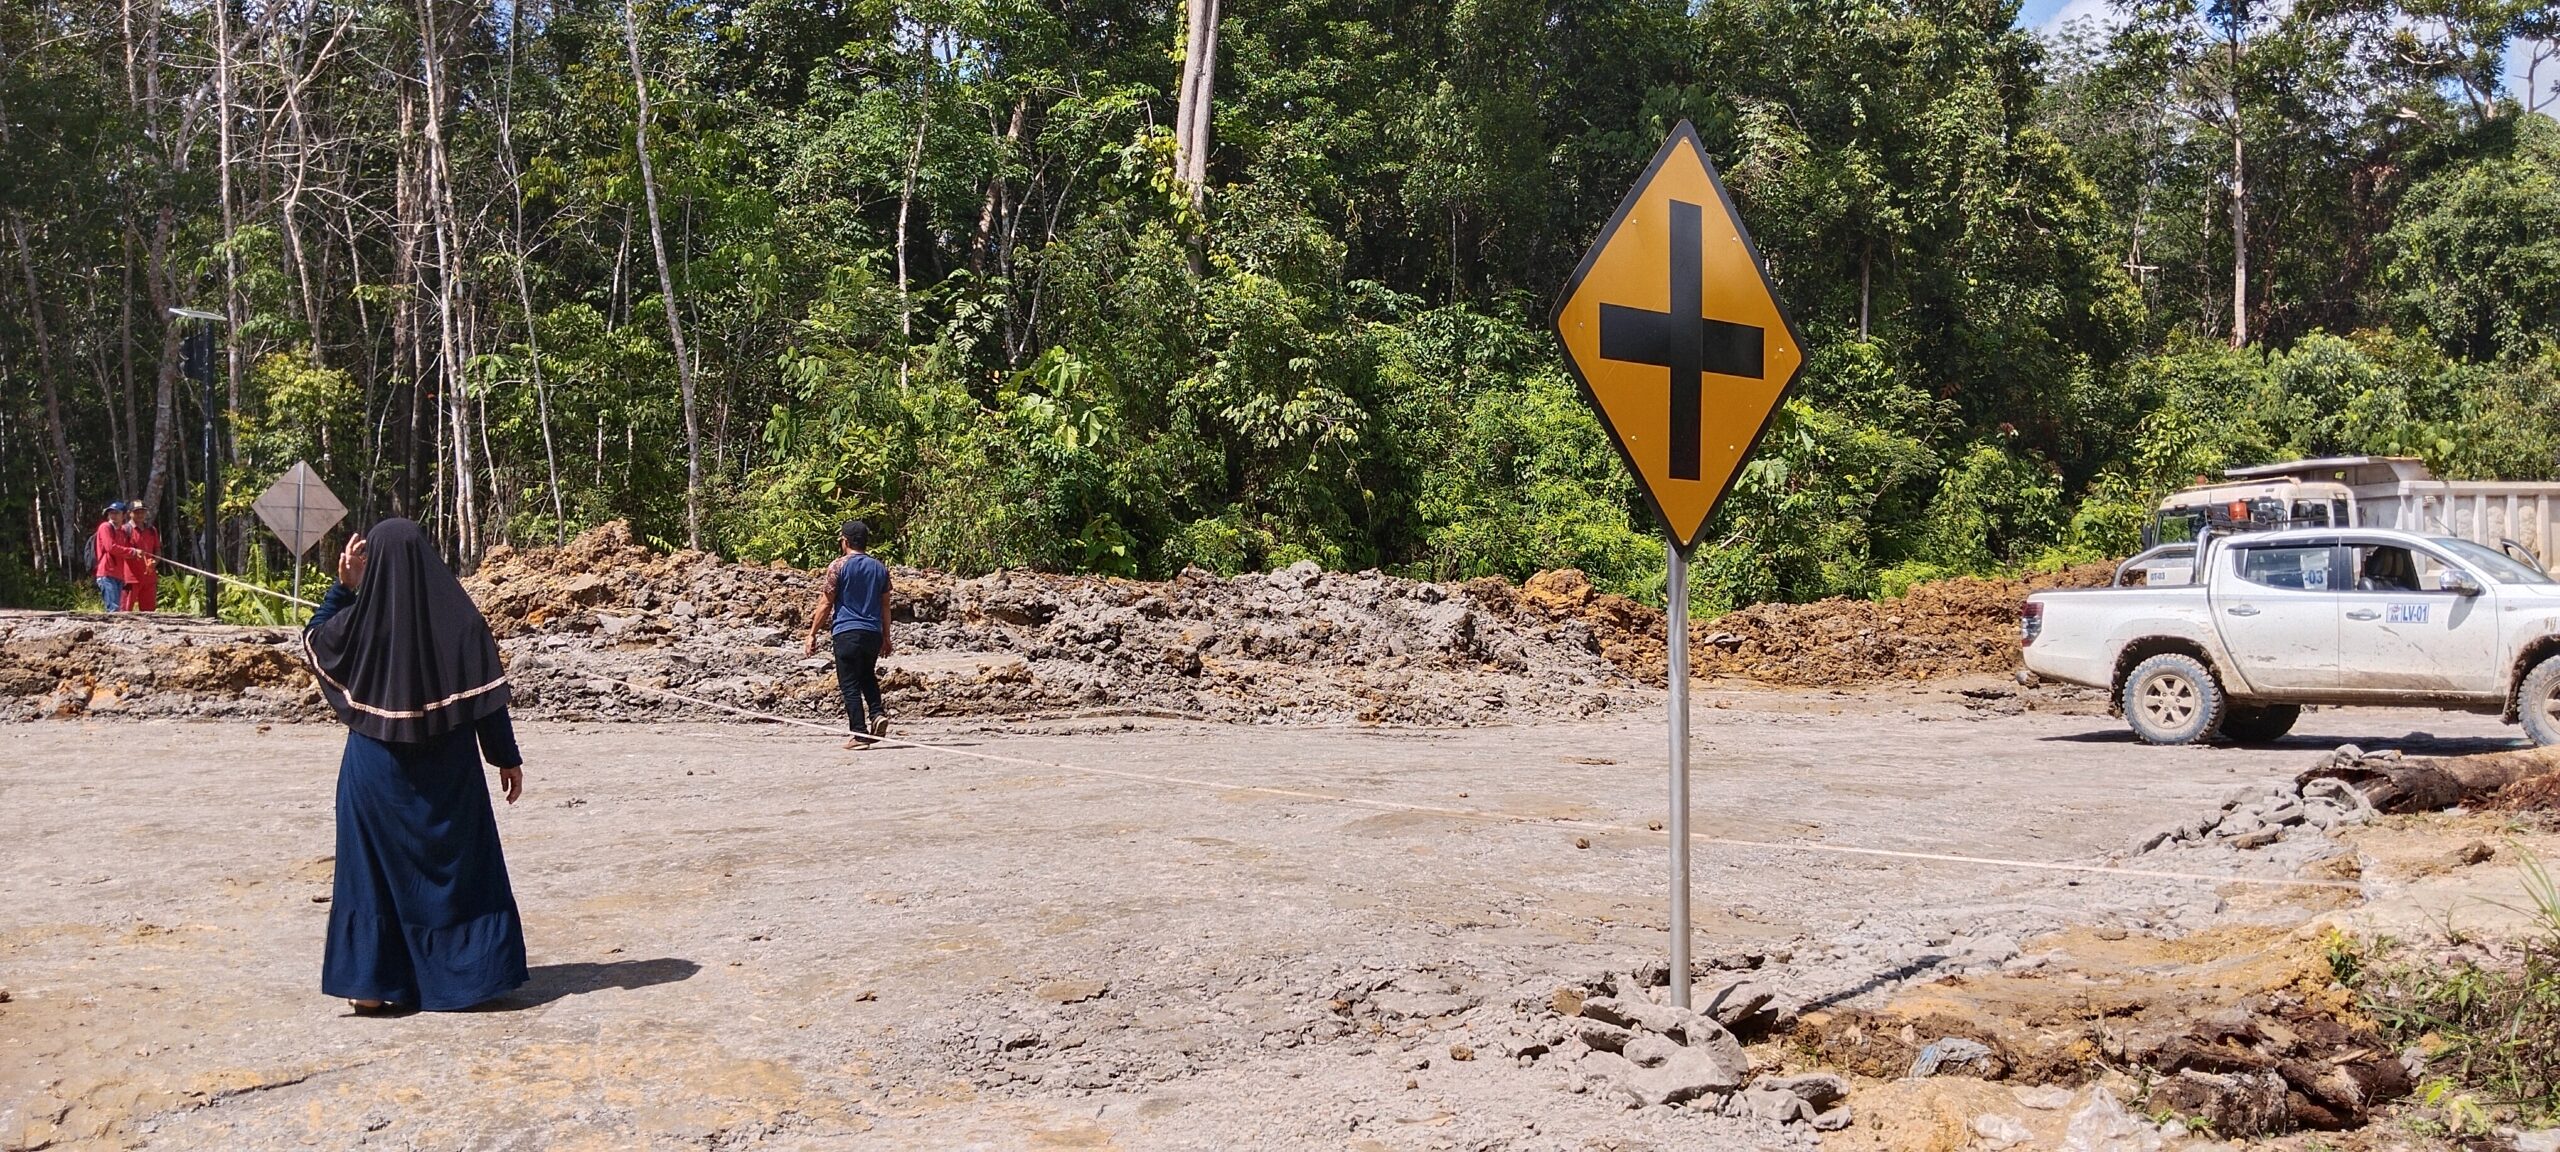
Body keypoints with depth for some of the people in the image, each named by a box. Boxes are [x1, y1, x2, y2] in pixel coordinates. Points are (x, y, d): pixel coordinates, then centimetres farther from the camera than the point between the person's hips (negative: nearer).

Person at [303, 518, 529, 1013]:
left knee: (374, 871, 9)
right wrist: (507, 758, 1)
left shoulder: (360, 620, -10)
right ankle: (477, 971, 15)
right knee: (462, 864, 12)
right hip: (450, 767, 1)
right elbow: (488, 695, -7)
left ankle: (371, 982, 10)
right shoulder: (459, 614, -10)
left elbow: (313, 642, 13)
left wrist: (342, 586, 6)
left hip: (377, 767, -1)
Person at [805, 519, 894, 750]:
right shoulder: (880, 569, 10)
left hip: (846, 632, -5)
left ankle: (860, 733, -5)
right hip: (873, 633, 5)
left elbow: (825, 603, -5)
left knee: (850, 685, 0)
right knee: (868, 676, 23)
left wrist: (812, 634, 0)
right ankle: (877, 713, 1)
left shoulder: (838, 566, -4)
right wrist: (886, 638, 21)